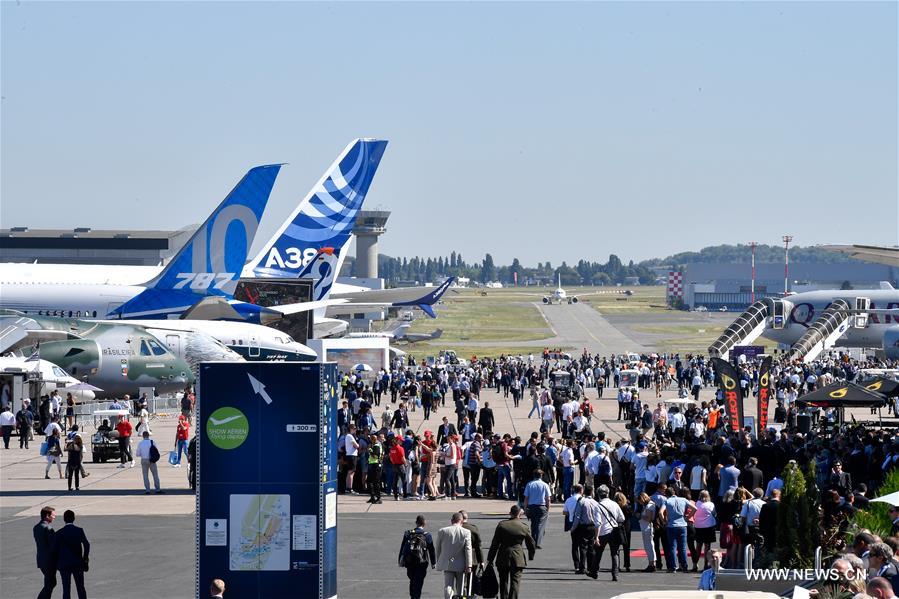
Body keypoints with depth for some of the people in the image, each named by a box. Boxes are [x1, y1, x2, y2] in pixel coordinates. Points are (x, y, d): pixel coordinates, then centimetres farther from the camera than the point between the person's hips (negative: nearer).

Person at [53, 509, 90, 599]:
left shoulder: (59, 533, -4)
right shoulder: (79, 531, -5)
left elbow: (55, 549, -3)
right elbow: (86, 544, -9)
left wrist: (56, 563, 11)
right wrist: (85, 559, 4)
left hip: (64, 564, -1)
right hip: (78, 563, 1)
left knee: (66, 589, 3)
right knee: (81, 588, 11)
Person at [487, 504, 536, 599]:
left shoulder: (501, 525, -3)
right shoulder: (524, 527, -4)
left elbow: (494, 544, -2)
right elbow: (531, 544, 6)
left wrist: (490, 559, 4)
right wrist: (531, 556, 24)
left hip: (502, 558, 1)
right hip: (517, 558, -1)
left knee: (503, 582, 14)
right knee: (515, 581, 0)